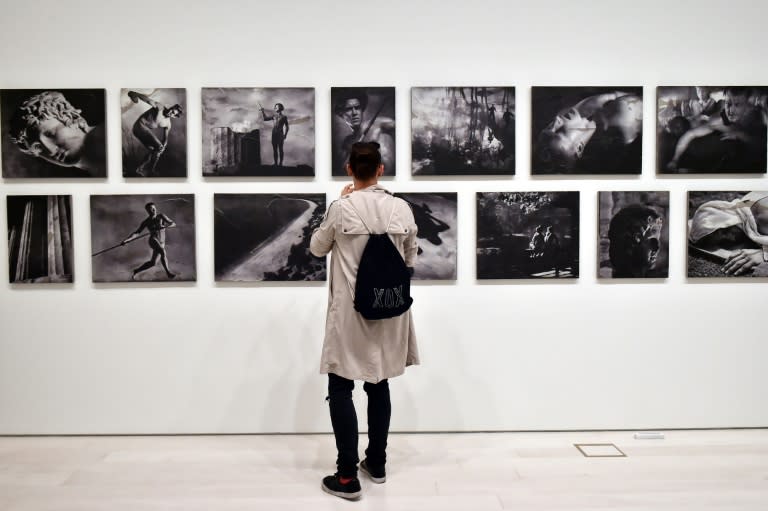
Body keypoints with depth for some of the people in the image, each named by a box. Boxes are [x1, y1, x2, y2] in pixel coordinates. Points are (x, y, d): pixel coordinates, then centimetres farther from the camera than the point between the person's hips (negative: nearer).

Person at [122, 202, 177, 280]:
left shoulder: (161, 216, 5)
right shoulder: (146, 222, 4)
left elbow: (173, 223, -1)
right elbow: (137, 233, 6)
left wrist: (165, 226, -22)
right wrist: (126, 239, -6)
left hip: (161, 243, 4)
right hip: (153, 240, -4)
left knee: (152, 263, 9)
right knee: (163, 252, -33)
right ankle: (168, 271, -26)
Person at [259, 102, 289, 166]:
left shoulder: (284, 117, -1)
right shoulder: (274, 115, 11)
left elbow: (287, 127, -1)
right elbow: (265, 118, 18)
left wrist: (285, 135, -9)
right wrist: (262, 111, 12)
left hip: (280, 134, -5)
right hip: (274, 134, 5)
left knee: (280, 149, -1)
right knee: (274, 149, 6)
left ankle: (280, 163, 3)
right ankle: (276, 163, 12)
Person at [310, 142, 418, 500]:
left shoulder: (342, 208, -12)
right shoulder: (401, 209, -4)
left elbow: (317, 248, 4)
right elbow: (411, 260, 6)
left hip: (350, 311, -4)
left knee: (340, 390, 7)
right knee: (379, 385, 17)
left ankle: (347, 476, 9)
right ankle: (377, 462, 30)